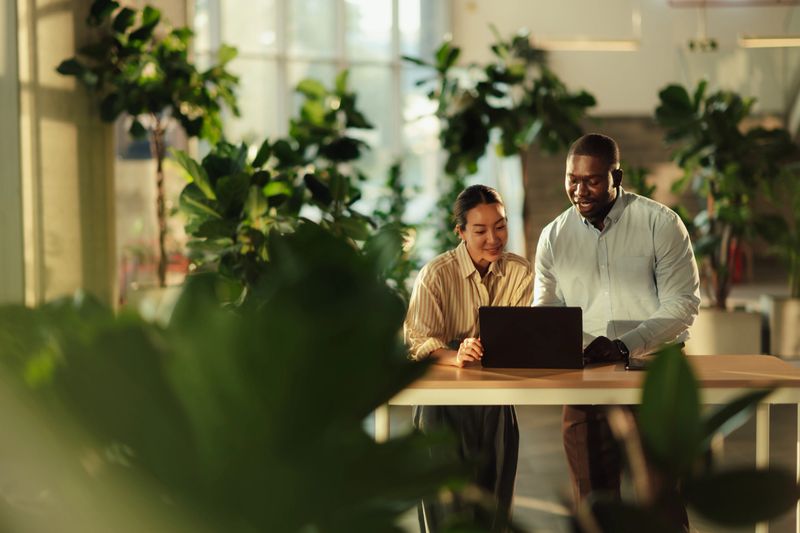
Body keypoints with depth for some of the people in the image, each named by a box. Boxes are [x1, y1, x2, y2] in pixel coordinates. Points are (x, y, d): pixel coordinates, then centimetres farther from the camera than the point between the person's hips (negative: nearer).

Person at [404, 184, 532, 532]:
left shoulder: (521, 273, 1)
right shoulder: (436, 274, -11)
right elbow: (417, 340, -18)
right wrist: (455, 356, -37)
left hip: (497, 404, 4)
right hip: (444, 403, -4)